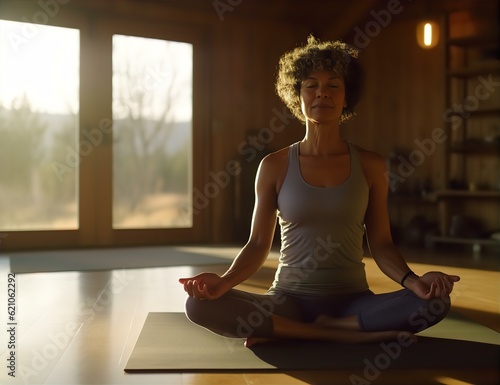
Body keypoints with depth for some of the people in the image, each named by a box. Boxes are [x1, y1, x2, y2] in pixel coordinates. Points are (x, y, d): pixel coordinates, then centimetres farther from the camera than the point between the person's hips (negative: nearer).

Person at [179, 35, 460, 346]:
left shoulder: (370, 165, 2)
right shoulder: (275, 166, 0)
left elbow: (381, 244, 2)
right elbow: (258, 245, 1)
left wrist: (413, 280, -18)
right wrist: (224, 282, -18)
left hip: (352, 301, 2)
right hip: (288, 300, -1)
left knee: (436, 302, -27)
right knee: (200, 305, -27)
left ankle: (281, 332, -18)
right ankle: (346, 334, -20)